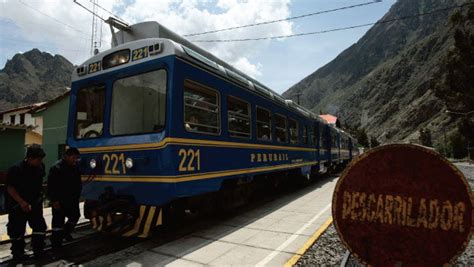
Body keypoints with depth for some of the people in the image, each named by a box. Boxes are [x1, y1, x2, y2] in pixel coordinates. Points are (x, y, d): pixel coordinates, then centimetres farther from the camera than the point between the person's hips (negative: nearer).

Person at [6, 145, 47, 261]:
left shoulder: (41, 167, -5)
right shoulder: (16, 169, -21)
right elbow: (10, 188, -18)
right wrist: (22, 202, -25)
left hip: (35, 204, 5)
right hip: (18, 205, -5)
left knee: (40, 227, 8)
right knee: (17, 231, 8)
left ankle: (38, 250, 24)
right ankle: (18, 253, 26)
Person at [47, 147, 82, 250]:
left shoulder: (75, 167, 5)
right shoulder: (57, 168, -16)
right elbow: (51, 186, -19)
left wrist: (77, 197, 11)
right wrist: (54, 200, -20)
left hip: (72, 200, 8)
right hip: (60, 201, -8)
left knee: (75, 216, 19)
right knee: (58, 221, 2)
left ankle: (65, 233, 41)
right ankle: (56, 242, 14)